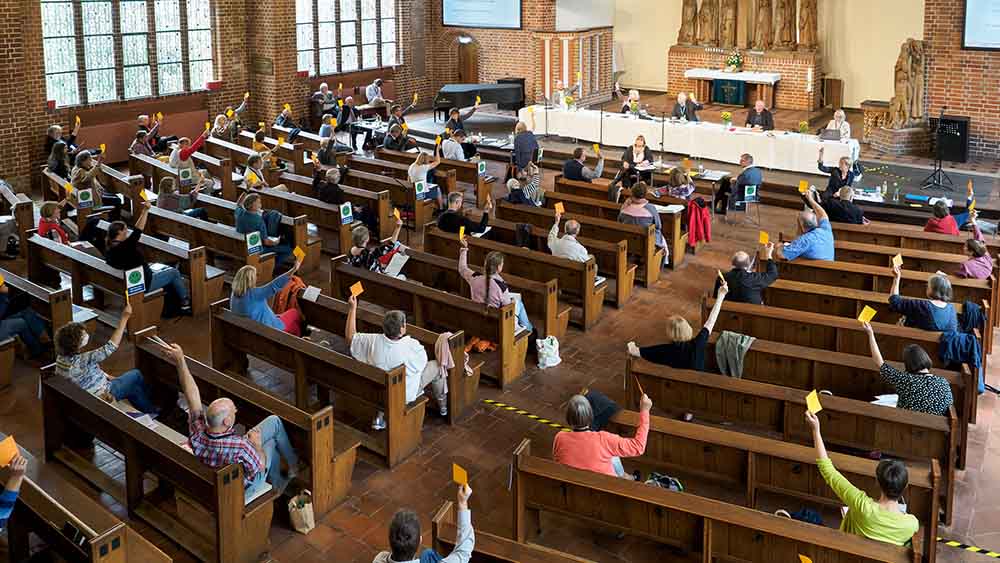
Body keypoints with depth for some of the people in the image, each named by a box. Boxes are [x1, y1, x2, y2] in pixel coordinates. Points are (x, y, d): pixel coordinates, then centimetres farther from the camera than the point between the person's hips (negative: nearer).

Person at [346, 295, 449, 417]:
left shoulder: (373, 342, -26)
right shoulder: (413, 346, -32)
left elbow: (350, 336, -7)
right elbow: (423, 362, -9)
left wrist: (353, 308, -4)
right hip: (406, 396, -3)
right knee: (437, 366, 14)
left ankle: (379, 416, 33)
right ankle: (443, 405, 39)